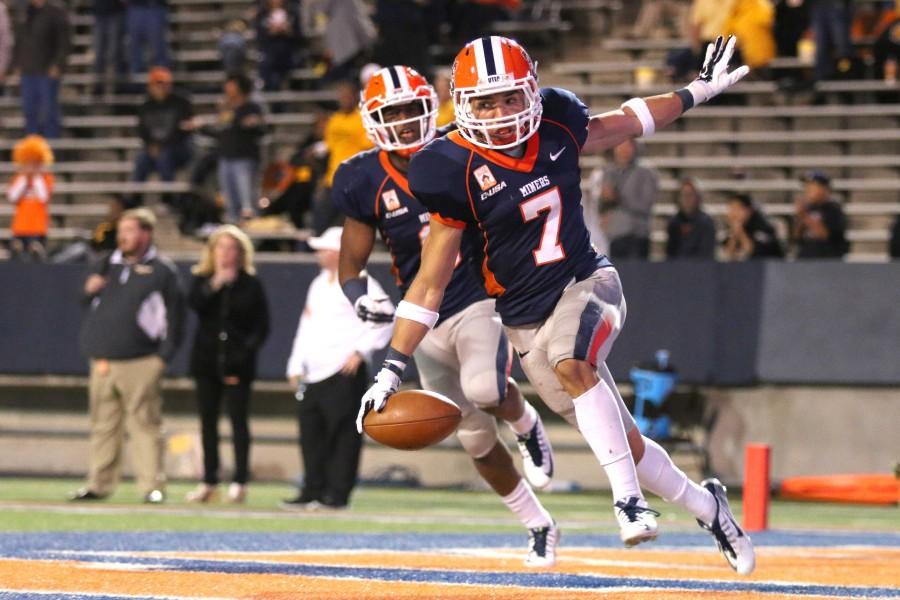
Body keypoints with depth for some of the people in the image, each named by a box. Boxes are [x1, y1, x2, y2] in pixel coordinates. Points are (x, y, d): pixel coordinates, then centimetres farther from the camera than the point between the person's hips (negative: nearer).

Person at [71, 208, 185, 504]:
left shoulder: (162, 271, 1)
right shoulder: (107, 265, 17)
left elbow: (174, 315, -1)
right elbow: (89, 305, 26)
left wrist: (163, 355, -8)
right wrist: (89, 290, 2)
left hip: (141, 363, -5)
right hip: (103, 362, 5)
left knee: (145, 424, -7)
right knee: (103, 425, 7)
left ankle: (152, 485, -6)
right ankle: (99, 483, 12)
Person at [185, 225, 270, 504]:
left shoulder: (250, 284, 2)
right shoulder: (202, 280, 7)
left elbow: (262, 326, 0)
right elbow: (194, 303, -13)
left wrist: (246, 351, -10)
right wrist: (215, 285, -25)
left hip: (237, 363, -3)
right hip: (206, 359, 3)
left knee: (238, 419, -4)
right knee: (208, 420, 6)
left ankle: (240, 482, -2)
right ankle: (209, 482, 10)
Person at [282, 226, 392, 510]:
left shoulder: (359, 282, -6)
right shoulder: (319, 284, 20)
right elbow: (306, 324, 24)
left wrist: (361, 350, -16)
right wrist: (296, 366, 17)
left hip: (345, 372, -9)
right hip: (313, 375, 9)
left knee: (343, 432, -8)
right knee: (310, 431, 8)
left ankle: (337, 493, -6)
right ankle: (313, 490, 14)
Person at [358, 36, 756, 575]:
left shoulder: (555, 126, -4)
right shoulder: (456, 171, -12)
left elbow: (619, 126, 20)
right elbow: (431, 281, -8)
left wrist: (696, 92, 25)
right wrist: (393, 368, -12)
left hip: (588, 283, 0)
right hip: (528, 318, 0)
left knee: (571, 364, -35)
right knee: (626, 446, 4)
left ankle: (630, 498, -30)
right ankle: (706, 506, 29)